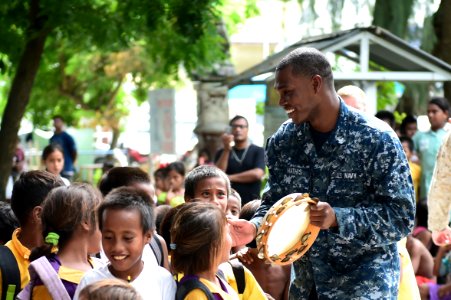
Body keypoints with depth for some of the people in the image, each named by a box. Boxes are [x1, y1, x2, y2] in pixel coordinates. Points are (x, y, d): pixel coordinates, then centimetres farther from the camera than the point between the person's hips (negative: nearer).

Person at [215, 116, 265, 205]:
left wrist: (230, 177, -2)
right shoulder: (222, 153, 14)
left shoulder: (258, 151, 7)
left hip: (251, 203, -1)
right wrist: (227, 149, -9)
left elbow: (257, 174, -8)